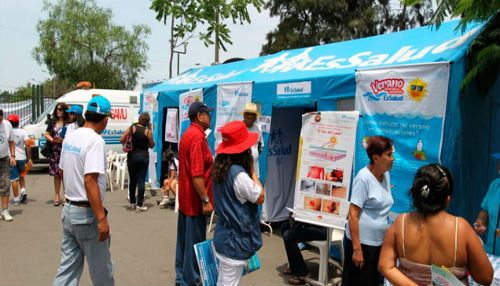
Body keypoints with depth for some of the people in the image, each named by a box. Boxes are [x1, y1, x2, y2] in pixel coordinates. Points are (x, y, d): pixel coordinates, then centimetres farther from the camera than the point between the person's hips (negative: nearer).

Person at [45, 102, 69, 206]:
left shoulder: (68, 123, -3)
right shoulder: (52, 121, 12)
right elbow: (47, 134, 14)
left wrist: (63, 139, -20)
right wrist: (53, 140, -4)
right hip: (54, 151, 4)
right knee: (56, 174, 8)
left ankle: (65, 196, 7)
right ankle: (57, 196, 17)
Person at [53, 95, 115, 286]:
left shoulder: (70, 137, 7)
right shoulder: (95, 141, -18)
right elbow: (90, 181, -26)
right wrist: (102, 218, -25)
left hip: (69, 210, 8)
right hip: (87, 213, -8)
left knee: (68, 267, 14)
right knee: (101, 270, 8)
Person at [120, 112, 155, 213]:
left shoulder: (132, 128, -3)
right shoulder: (148, 131, -7)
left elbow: (122, 140, -4)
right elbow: (151, 145, 4)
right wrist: (150, 131, 4)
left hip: (132, 156, 2)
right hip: (143, 157, -2)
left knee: (132, 180, 13)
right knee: (141, 180, 1)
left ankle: (132, 203, 22)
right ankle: (139, 205, 0)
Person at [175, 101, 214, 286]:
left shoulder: (187, 134, 11)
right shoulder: (198, 137, -20)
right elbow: (197, 175, -25)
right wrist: (205, 200, -22)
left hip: (185, 198, 10)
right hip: (195, 200, -10)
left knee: (184, 238, 18)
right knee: (195, 241, 1)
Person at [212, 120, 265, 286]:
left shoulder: (220, 168, 3)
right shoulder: (238, 174, -25)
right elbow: (260, 198, -15)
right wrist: (253, 172, -9)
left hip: (222, 235, 9)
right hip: (235, 240, -9)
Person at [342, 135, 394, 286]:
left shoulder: (386, 175, 8)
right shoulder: (363, 178, -15)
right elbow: (352, 215, -18)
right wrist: (357, 249, -20)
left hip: (380, 241, 7)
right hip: (362, 241, -7)